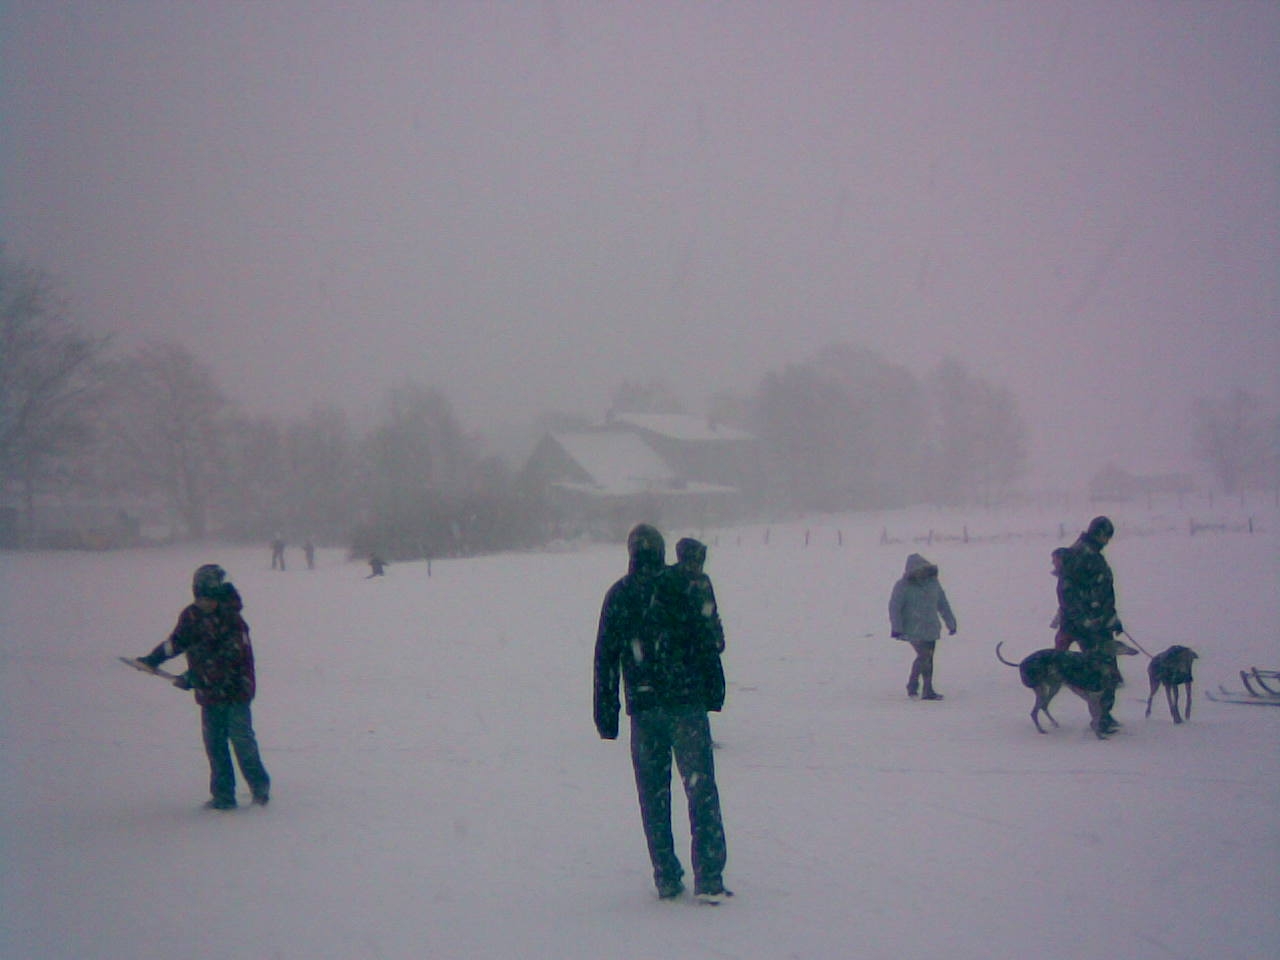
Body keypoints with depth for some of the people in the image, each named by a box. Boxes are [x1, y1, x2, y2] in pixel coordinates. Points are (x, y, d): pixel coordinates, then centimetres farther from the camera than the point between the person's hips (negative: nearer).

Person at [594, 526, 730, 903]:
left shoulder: (618, 595, 6)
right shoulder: (685, 584, 0)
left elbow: (605, 658, 6)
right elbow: (709, 640, -1)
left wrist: (605, 716, 10)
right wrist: (714, 689, 8)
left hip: (643, 709, 2)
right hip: (687, 702, -2)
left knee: (653, 796, 9)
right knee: (701, 790, 0)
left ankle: (667, 879, 9)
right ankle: (709, 879, -6)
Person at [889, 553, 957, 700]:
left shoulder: (933, 582, 7)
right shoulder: (903, 586, -10)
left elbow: (943, 605, 16)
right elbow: (894, 608, -13)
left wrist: (951, 623, 17)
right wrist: (896, 628, -21)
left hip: (930, 628, 6)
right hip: (914, 630, -6)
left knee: (928, 658, 8)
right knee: (924, 655, -17)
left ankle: (928, 691, 14)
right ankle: (913, 684, 0)